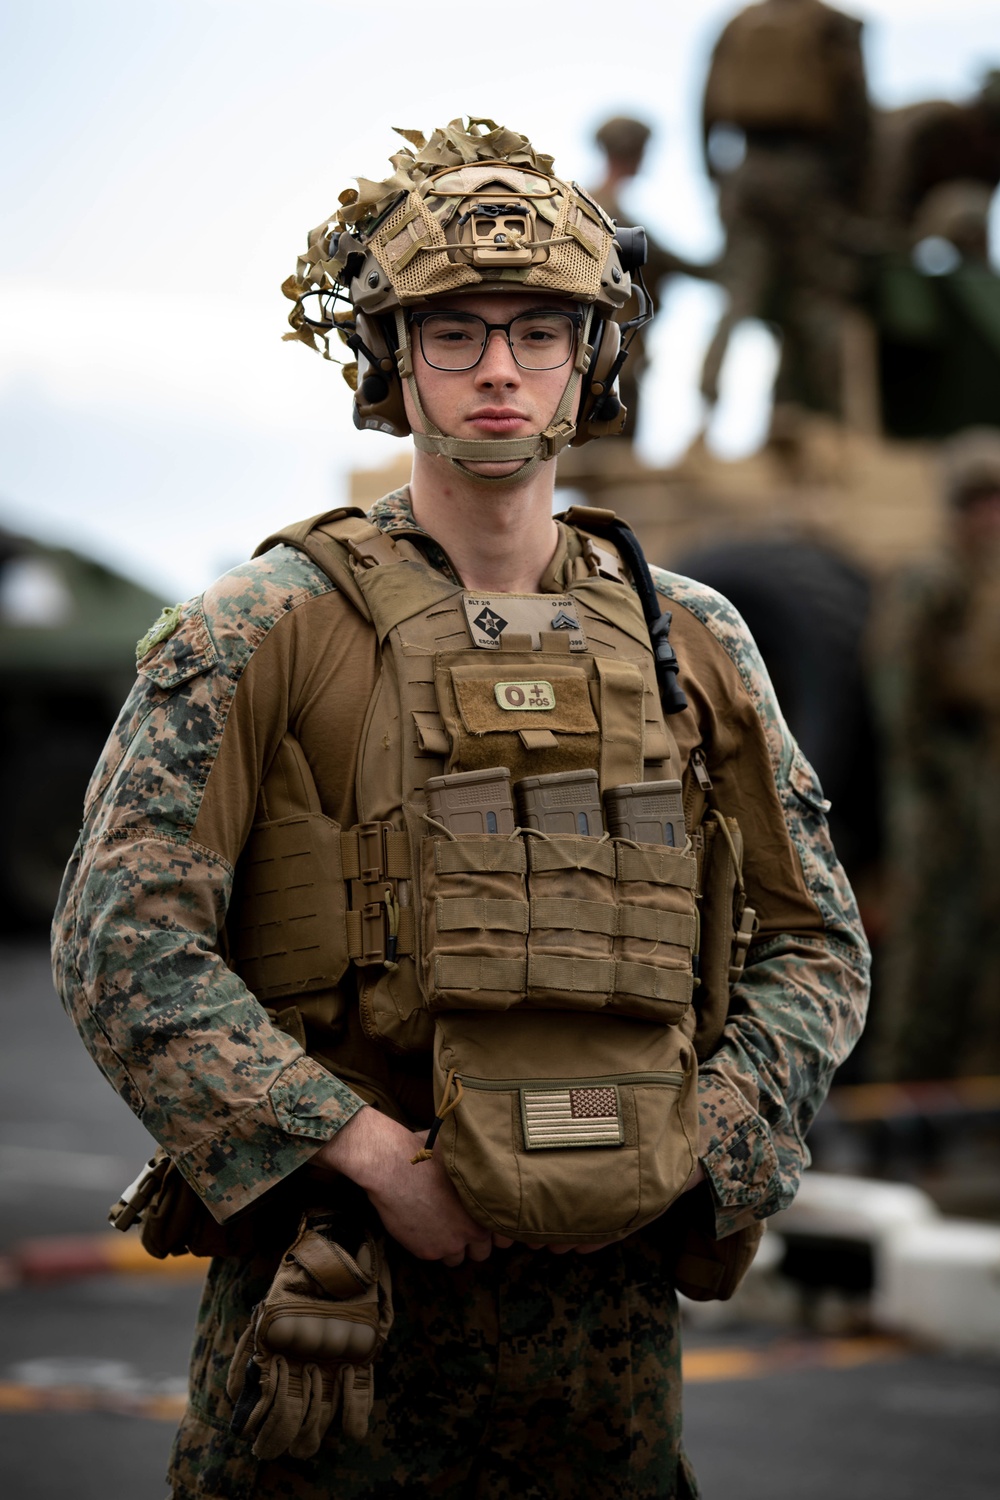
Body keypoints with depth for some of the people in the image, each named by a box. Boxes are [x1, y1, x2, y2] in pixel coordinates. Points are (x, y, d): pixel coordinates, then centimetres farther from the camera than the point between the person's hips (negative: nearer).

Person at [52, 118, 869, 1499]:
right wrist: (371, 1153, -16)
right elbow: (121, 944, -9)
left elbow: (816, 945, 13)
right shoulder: (256, 634, -3)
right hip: (331, 1305, -3)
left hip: (611, 1297, 3)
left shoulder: (692, 645, 9)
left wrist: (698, 1149, -4)